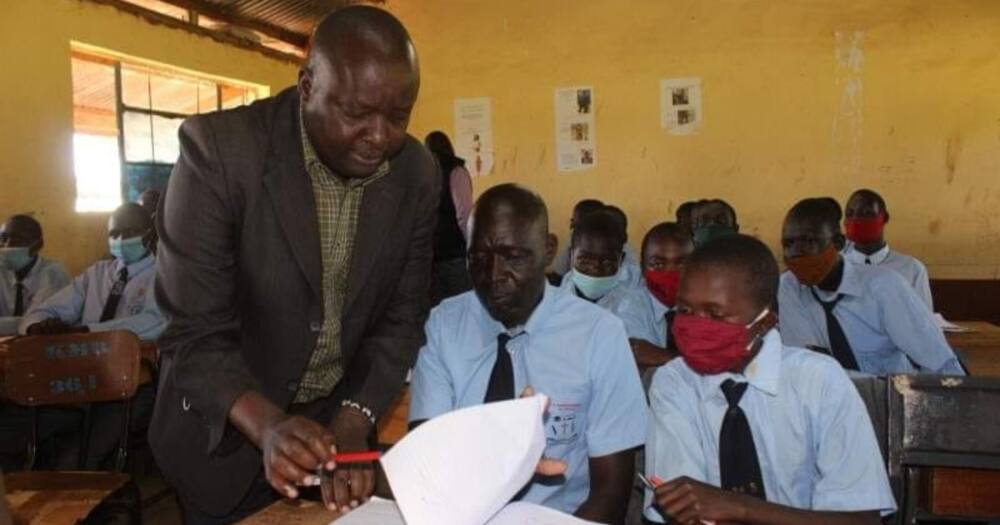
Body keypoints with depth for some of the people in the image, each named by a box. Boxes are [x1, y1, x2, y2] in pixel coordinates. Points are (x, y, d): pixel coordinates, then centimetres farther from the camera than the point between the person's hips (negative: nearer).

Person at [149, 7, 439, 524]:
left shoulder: (418, 174, -11)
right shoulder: (218, 150, -23)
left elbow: (401, 318, -6)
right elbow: (195, 333, -22)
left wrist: (352, 424, -19)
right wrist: (267, 425, -37)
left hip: (340, 417, 3)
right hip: (224, 429, -3)